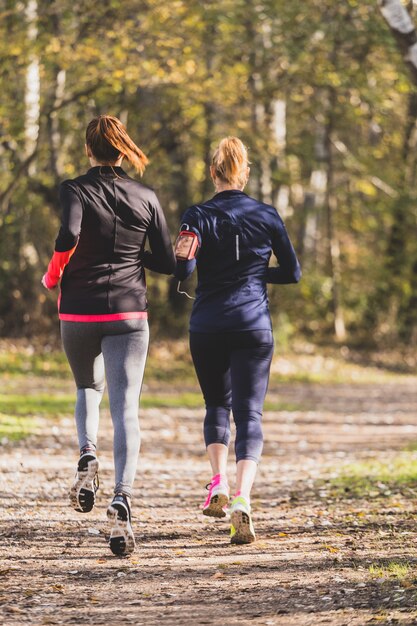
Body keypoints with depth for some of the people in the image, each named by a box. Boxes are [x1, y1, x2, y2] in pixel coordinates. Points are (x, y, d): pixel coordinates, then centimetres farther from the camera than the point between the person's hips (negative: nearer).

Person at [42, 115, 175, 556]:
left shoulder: (75, 190, -3)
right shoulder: (145, 197, 4)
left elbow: (68, 236, -23)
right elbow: (168, 263, 4)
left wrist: (52, 276, -6)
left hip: (79, 313, 0)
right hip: (129, 314, 0)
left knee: (88, 388, 26)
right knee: (126, 408, -4)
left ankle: (87, 454, -1)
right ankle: (122, 496, -23)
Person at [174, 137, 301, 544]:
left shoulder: (198, 216, -2)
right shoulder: (266, 215, 2)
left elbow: (182, 271, -15)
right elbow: (292, 272, 8)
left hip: (207, 327, 0)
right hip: (254, 326, 0)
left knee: (217, 405, 21)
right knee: (249, 412, -3)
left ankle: (219, 484, 5)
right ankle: (242, 498, -22)